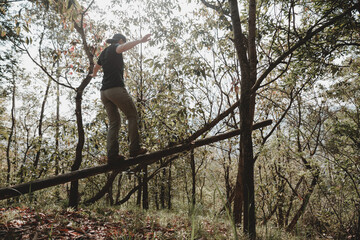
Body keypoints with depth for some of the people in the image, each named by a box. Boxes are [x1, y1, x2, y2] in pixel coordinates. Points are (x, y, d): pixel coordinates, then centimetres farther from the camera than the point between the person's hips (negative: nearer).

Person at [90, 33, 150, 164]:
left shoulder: (104, 53, 25)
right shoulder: (114, 48, 3)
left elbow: (96, 66, 43)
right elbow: (124, 47, -23)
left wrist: (94, 74, 65)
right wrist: (140, 40, -37)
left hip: (104, 92, 8)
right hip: (116, 88, -8)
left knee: (114, 122, 6)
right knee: (132, 116, 3)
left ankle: (112, 155, -3)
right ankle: (135, 148, 1)